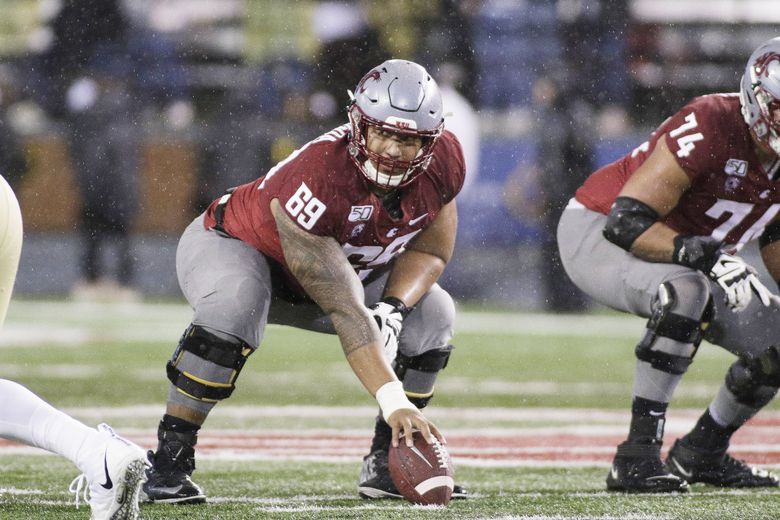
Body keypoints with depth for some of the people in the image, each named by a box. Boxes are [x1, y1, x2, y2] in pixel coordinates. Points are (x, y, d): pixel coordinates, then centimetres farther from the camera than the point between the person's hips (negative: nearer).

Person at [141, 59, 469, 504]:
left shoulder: (441, 163, -23)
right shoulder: (318, 179, -43)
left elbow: (429, 250, -5)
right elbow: (345, 312, -44)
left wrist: (392, 311, -25)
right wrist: (394, 401, -49)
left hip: (343, 264, 7)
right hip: (234, 246, -7)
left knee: (434, 315, -9)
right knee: (234, 312, -39)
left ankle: (386, 464, 1)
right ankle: (169, 462, -27)